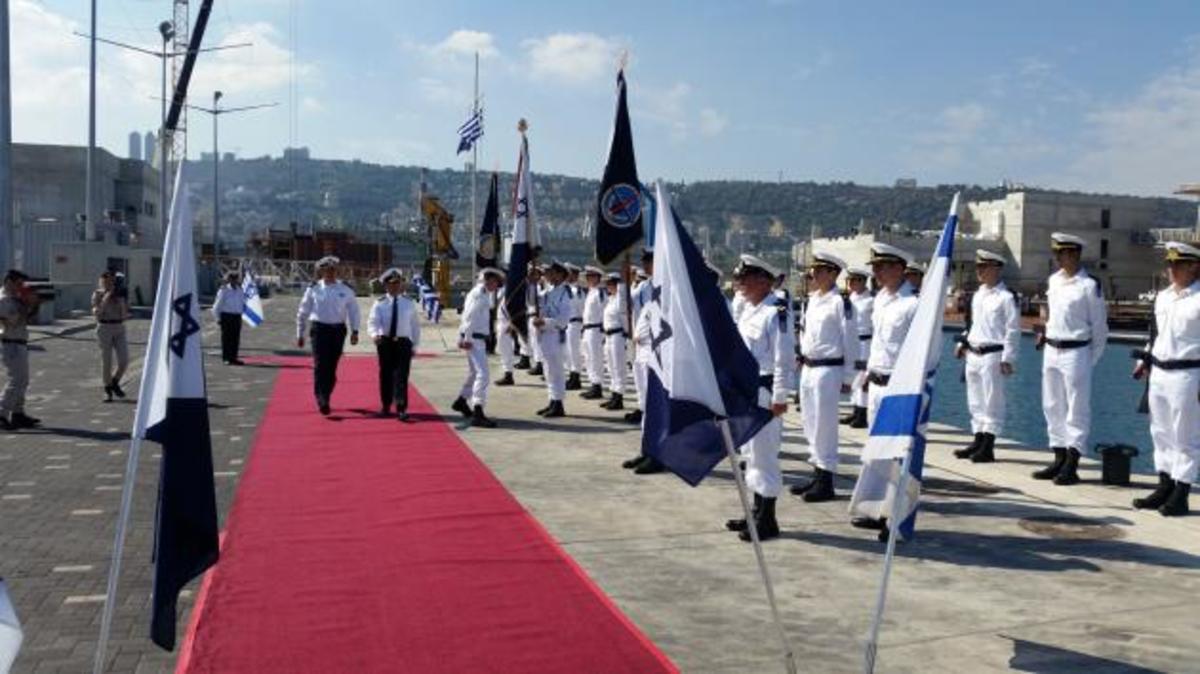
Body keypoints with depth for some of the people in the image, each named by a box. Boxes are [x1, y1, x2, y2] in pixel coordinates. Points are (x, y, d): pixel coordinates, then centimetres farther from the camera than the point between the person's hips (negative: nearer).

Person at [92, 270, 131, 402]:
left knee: (124, 360, -6)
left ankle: (115, 383, 20)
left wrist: (122, 301, -12)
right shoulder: (97, 295, -4)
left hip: (119, 329, 3)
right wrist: (105, 299, -21)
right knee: (106, 361, -1)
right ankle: (107, 390, 14)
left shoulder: (121, 295, 5)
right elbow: (96, 314, -15)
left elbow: (125, 316, 3)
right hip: (104, 328, -3)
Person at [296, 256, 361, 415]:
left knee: (332, 367, 8)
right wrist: (300, 334, 9)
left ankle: (325, 398, 23)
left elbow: (353, 311, 10)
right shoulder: (313, 289, 2)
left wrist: (354, 331, 0)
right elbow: (302, 313, 9)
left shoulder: (345, 290, 5)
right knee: (320, 365, -12)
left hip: (338, 330, 2)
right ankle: (321, 399, -14)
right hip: (320, 329, -2)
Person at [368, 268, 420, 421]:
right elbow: (372, 321, -8)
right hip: (385, 342, 1)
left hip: (403, 342, -1)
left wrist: (415, 344, 7)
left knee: (401, 376, -8)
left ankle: (401, 409, -11)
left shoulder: (409, 303, 5)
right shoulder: (380, 303, 2)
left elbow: (415, 325, 10)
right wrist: (375, 334, -28)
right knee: (386, 374, 9)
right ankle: (385, 406, 23)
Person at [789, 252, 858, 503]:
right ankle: (817, 474, 26)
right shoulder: (812, 300, 12)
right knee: (810, 424, 14)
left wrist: (847, 377, -10)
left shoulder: (840, 302, -12)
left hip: (828, 369, -8)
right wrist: (802, 356, 17)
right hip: (808, 368, 8)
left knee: (824, 426, -3)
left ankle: (826, 482, 6)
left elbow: (850, 341, -11)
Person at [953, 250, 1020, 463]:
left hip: (992, 355, -8)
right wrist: (962, 343, 14)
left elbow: (1013, 331, -11)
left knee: (992, 403, -2)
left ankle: (988, 448, 2)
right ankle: (978, 441, 22)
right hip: (973, 355, 8)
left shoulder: (1006, 297, -9)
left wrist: (1007, 359, -14)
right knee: (975, 402, 13)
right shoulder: (977, 295, 14)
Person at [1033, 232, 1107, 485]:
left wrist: (1092, 358, -3)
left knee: (1077, 410, -2)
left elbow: (1099, 326, -5)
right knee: (1053, 407, 11)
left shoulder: (1089, 285, -10)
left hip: (1075, 352, -7)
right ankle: (1059, 459, 20)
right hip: (1051, 350, 7)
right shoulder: (1053, 280, 10)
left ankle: (1071, 465, 1)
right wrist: (1045, 334, 13)